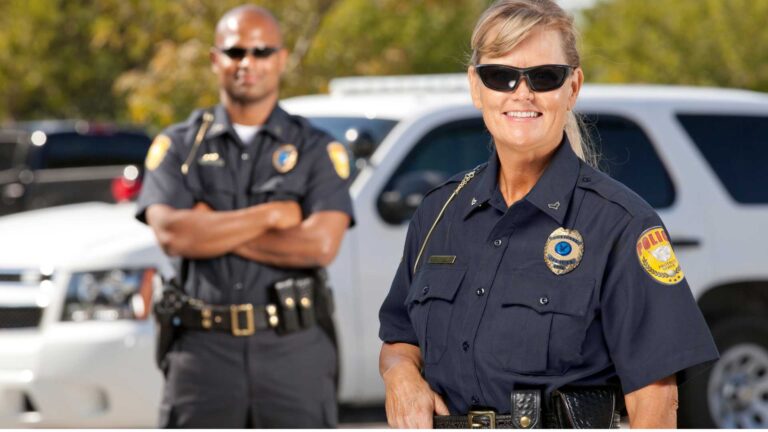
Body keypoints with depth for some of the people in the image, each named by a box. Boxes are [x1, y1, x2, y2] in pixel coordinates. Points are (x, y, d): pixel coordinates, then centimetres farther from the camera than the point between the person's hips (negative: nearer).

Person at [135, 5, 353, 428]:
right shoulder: (178, 146, 9)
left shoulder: (317, 150, 6)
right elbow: (172, 234, -8)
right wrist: (271, 215, -7)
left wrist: (213, 229, -6)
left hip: (294, 350, 0)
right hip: (203, 350, 1)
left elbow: (320, 244, -9)